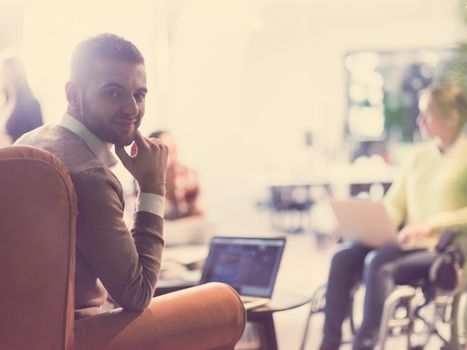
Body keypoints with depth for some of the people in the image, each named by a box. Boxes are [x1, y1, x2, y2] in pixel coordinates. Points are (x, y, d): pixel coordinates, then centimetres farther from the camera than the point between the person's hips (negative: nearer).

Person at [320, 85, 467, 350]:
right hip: (410, 244, 6)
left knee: (379, 262, -32)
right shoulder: (422, 154, 17)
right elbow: (394, 204, 15)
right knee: (344, 257, -19)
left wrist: (431, 223, -21)